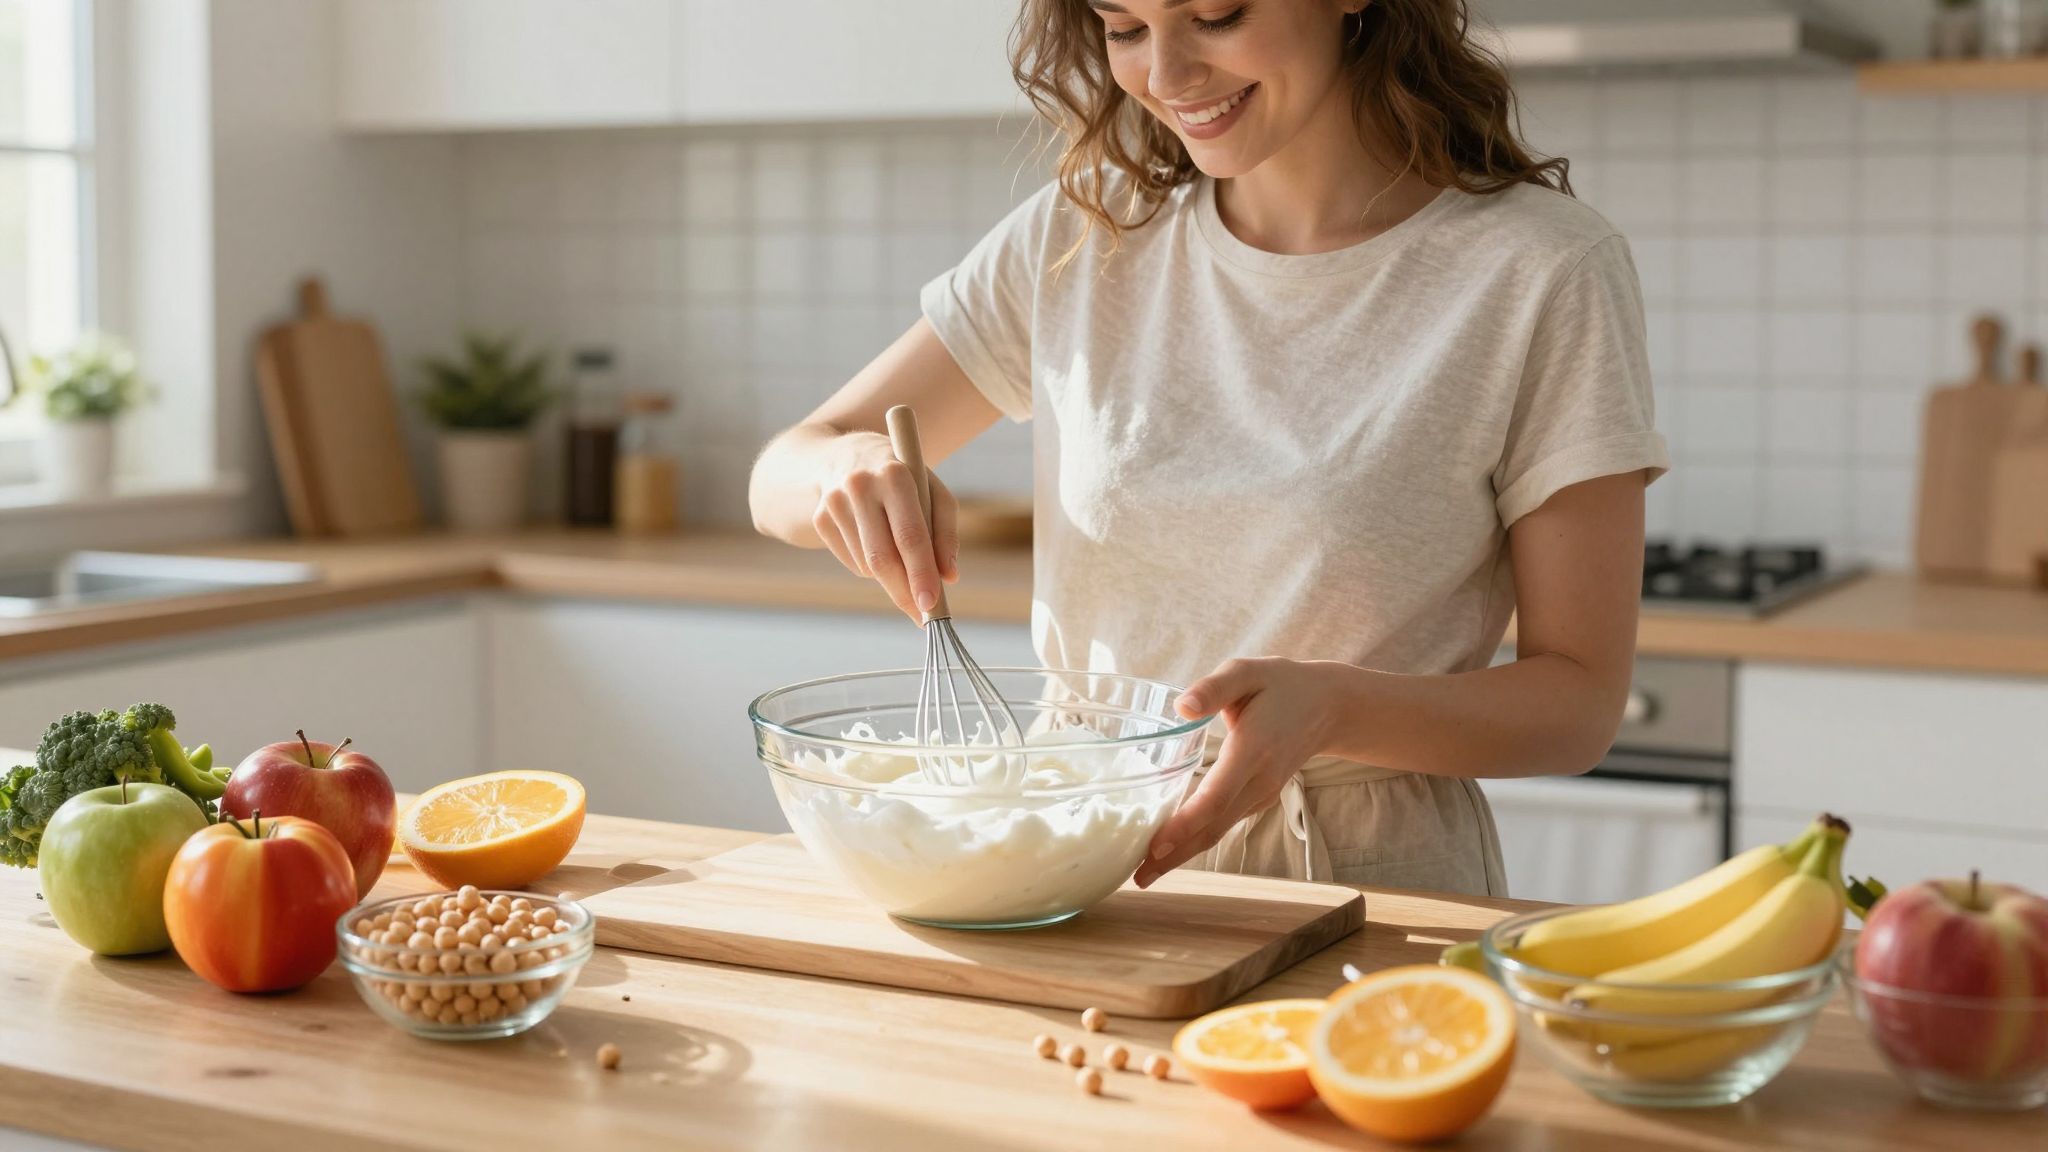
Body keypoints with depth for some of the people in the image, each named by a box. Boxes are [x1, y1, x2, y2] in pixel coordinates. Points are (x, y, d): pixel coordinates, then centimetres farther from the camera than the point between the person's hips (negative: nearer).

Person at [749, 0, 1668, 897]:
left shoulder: (1542, 272, -6)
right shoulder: (1081, 239, 7)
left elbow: (1580, 701, -5)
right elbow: (781, 476, 12)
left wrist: (1325, 707, -24)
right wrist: (847, 471, -13)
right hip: (1088, 878, 3)